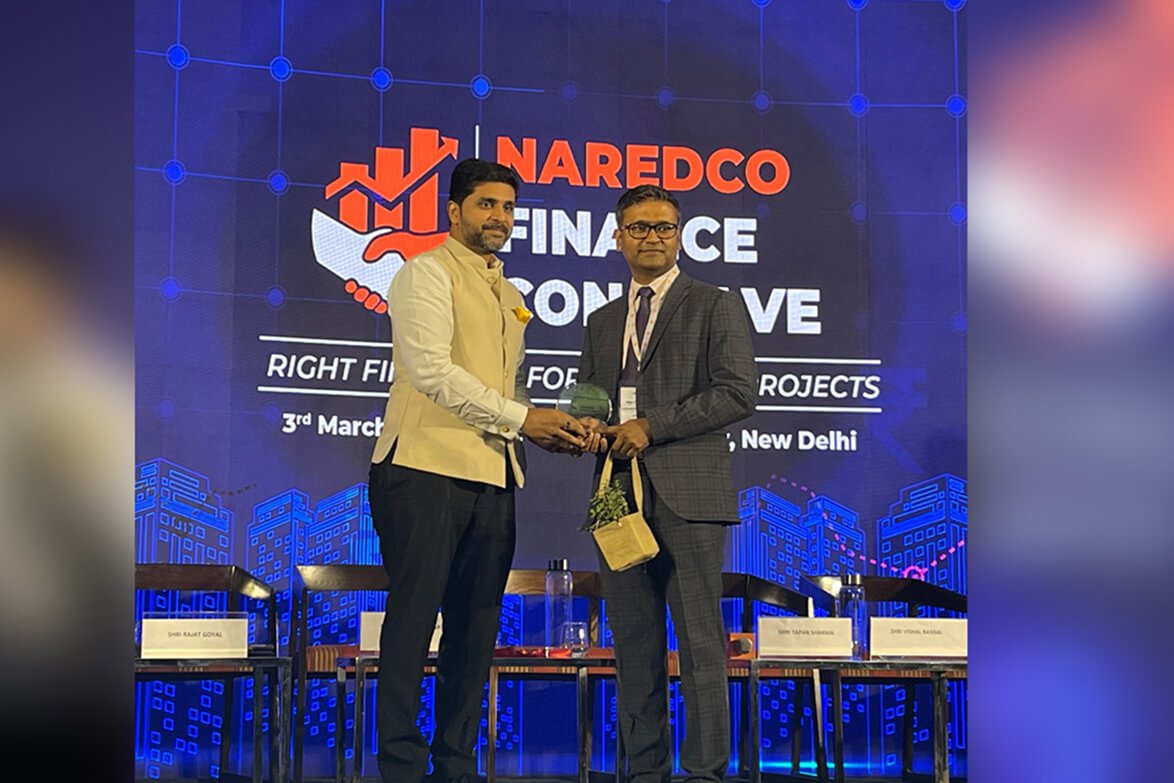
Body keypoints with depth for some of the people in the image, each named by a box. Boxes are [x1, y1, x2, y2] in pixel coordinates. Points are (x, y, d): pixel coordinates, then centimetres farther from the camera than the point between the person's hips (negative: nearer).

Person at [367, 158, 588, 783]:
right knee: (413, 617, -7)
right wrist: (519, 418, -16)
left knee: (476, 626, 6)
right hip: (427, 468, -7)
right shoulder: (427, 273, -1)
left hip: (492, 475, 8)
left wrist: (547, 429, 7)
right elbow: (430, 368, -14)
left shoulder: (510, 297, 23)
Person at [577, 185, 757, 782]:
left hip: (687, 494, -5)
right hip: (620, 496, 5)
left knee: (700, 644, -6)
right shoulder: (602, 322, 23)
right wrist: (587, 428, 1)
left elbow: (738, 393, -5)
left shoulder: (715, 307, 5)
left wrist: (651, 426, -11)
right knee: (634, 647, 6)